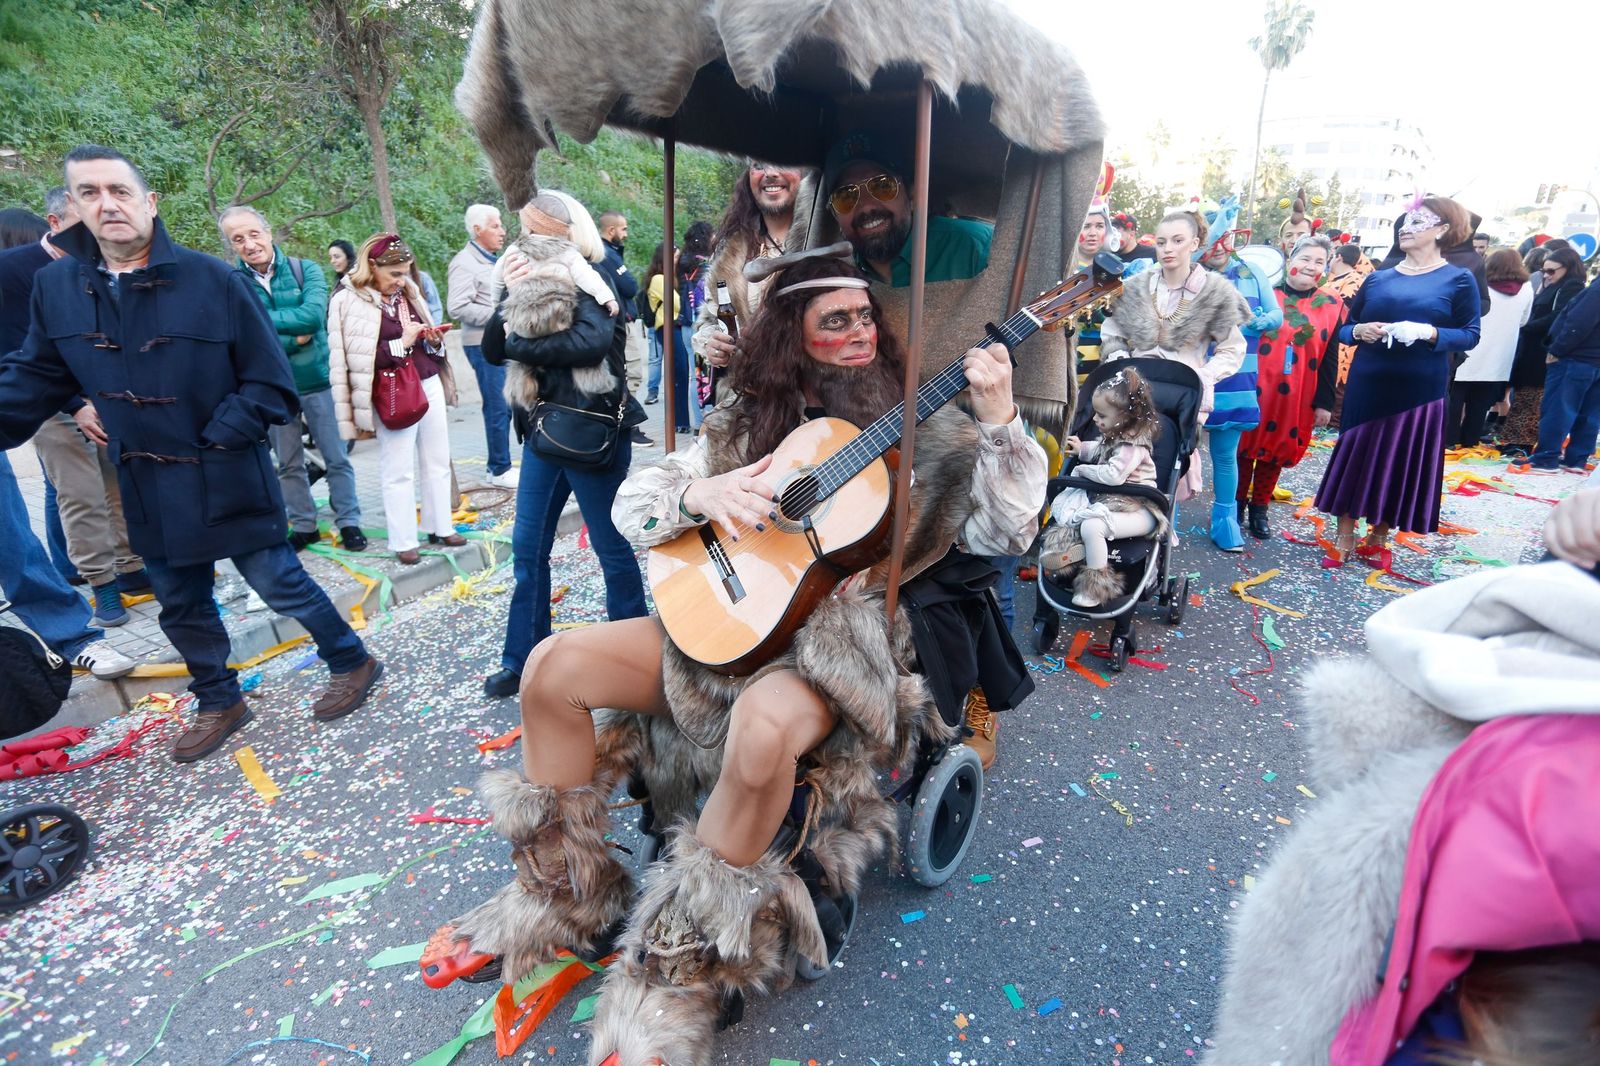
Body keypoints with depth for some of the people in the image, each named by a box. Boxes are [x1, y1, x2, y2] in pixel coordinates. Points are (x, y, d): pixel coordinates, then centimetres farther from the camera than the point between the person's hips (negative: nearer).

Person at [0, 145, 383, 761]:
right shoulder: (55, 286, 1)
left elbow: (270, 383, -10)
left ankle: (352, 663, 26)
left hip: (228, 481, -5)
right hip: (147, 490, 5)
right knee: (181, 607, 17)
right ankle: (218, 703, 37)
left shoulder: (212, 280, -12)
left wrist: (215, 439, -15)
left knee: (279, 584, 4)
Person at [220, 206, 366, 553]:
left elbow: (314, 313, -22)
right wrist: (296, 336, -17)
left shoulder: (305, 270, -6)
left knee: (336, 458, 6)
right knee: (288, 464, 13)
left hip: (317, 381, -1)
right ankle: (303, 526, 26)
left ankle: (349, 521, 20)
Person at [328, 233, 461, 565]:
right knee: (398, 471, 0)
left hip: (429, 385, 6)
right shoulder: (349, 301, -8)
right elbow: (357, 357, -14)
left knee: (437, 462, 12)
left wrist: (433, 340, 0)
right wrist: (401, 343, -18)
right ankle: (403, 542, 11)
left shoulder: (408, 292, 10)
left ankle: (440, 527, 25)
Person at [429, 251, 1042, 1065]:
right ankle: (556, 896, 11)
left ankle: (680, 973, -15)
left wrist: (999, 421, -17)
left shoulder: (922, 430, 2)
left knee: (763, 726, -38)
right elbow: (631, 504, 6)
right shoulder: (747, 423, 8)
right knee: (554, 668, -9)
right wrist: (700, 493, -15)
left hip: (844, 639, -4)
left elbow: (1007, 531, -5)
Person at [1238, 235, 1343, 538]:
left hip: (1297, 397, 2)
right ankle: (1237, 502, 25)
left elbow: (1329, 360, 5)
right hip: (1253, 390, -2)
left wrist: (1324, 402, 2)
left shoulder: (1332, 306, 4)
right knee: (1245, 445, 8)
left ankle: (1259, 508, 25)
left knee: (1276, 451, 10)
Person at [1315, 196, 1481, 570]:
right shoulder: (1378, 279, 9)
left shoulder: (1459, 280, 0)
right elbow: (1345, 329, 11)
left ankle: (1379, 538, 20)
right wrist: (1359, 331, -11)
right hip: (1367, 386, 2)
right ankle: (1344, 537, 14)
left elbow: (1470, 334, -3)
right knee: (1355, 455, 4)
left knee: (1402, 461, 5)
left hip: (1419, 390, -2)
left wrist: (1430, 333, -21)